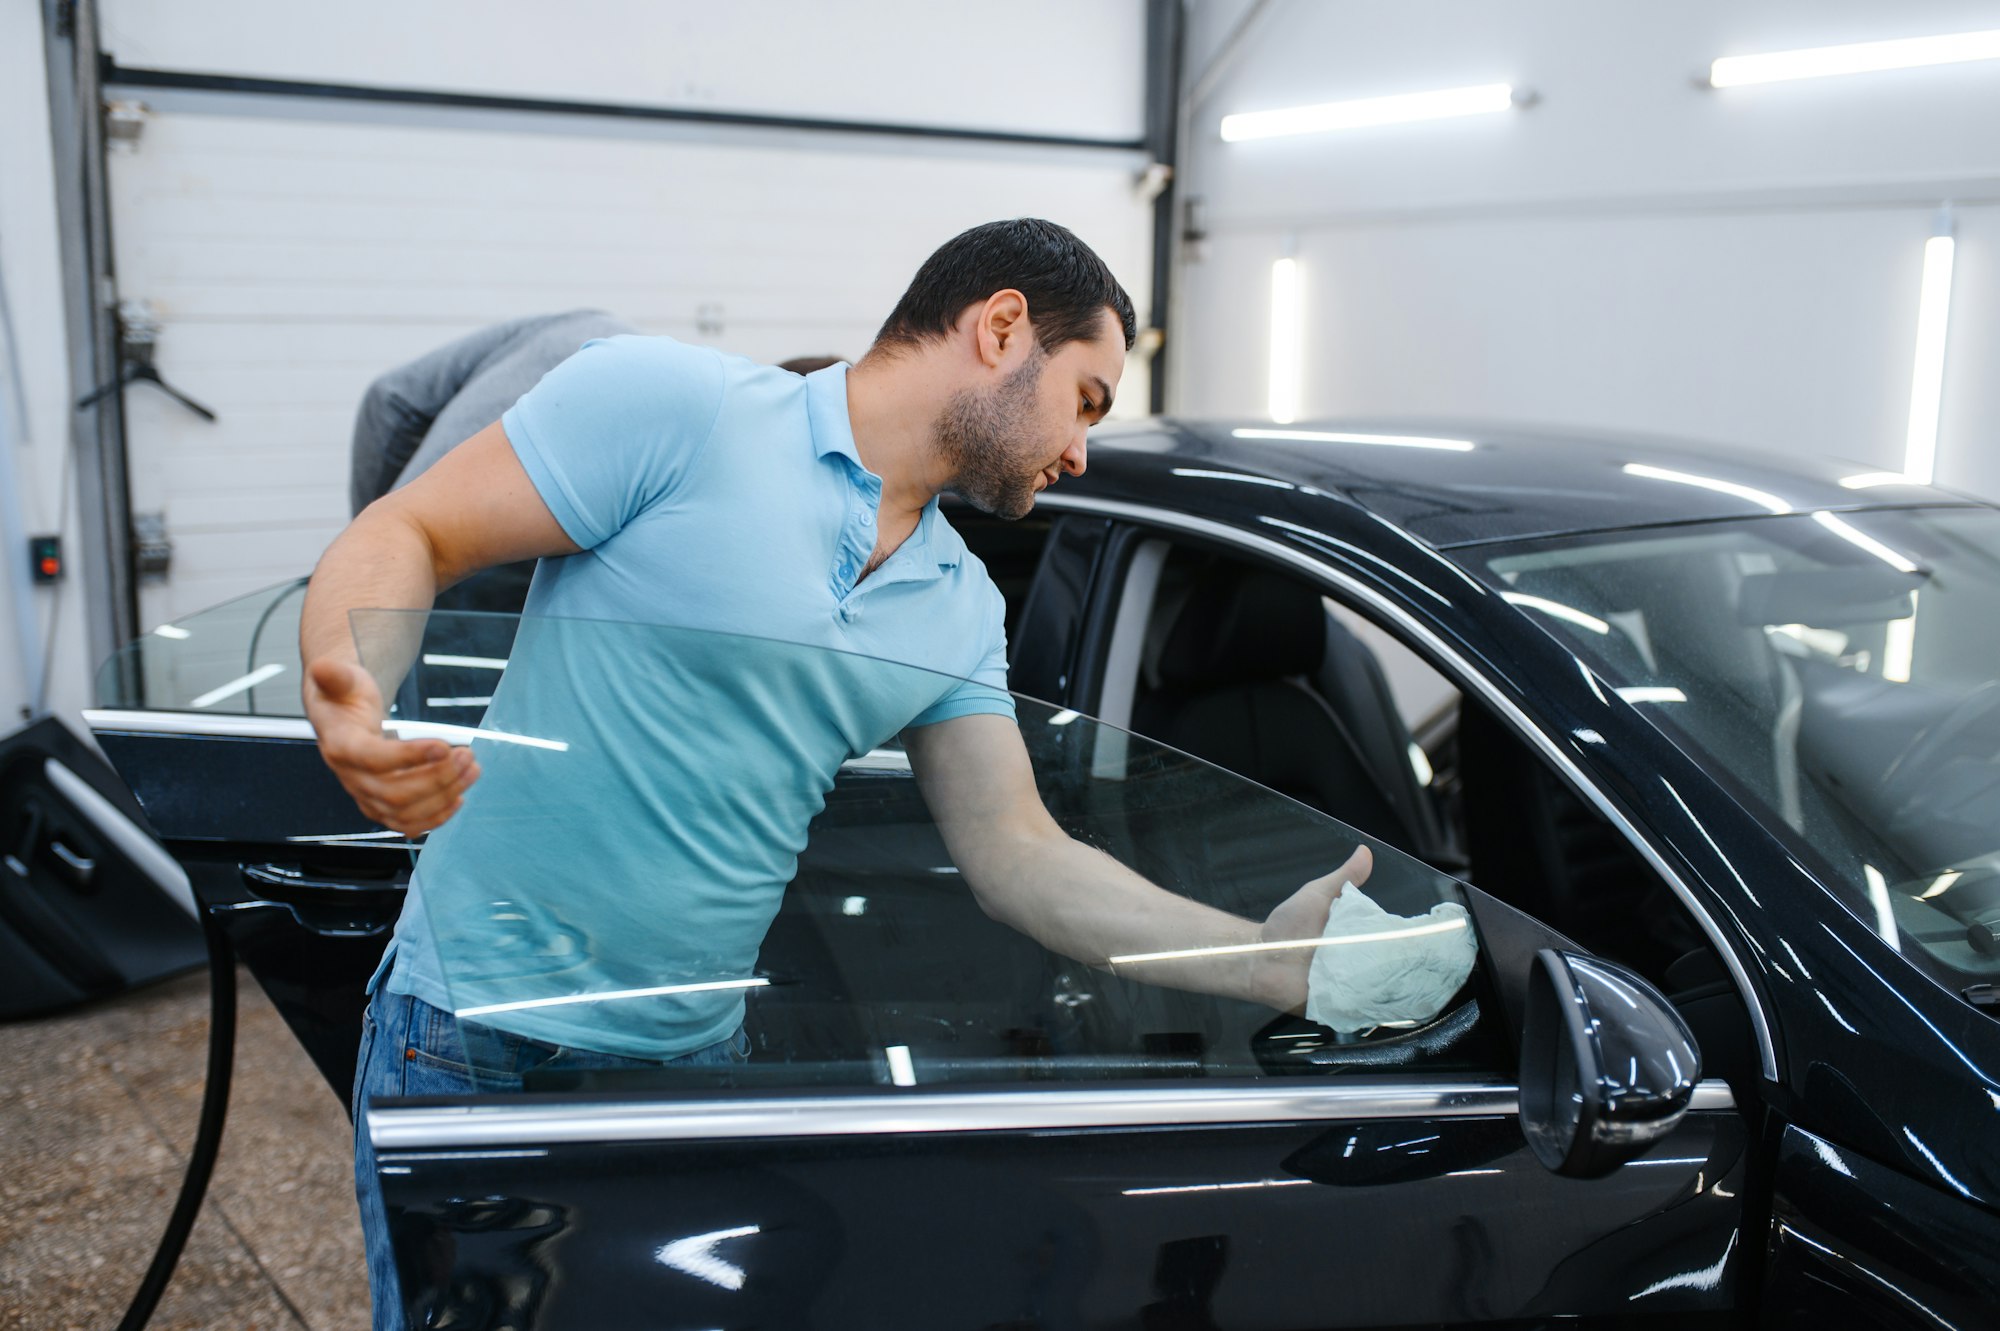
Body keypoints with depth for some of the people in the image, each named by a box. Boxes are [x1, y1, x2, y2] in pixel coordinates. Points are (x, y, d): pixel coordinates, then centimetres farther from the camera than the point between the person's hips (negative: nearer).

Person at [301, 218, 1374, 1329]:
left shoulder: (962, 611, 7)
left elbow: (1017, 857, 4)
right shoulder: (674, 402, -12)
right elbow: (406, 536, -11)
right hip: (480, 1040, -5)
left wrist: (1262, 960, -6)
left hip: (697, 1057, 5)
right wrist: (347, 699, -33)